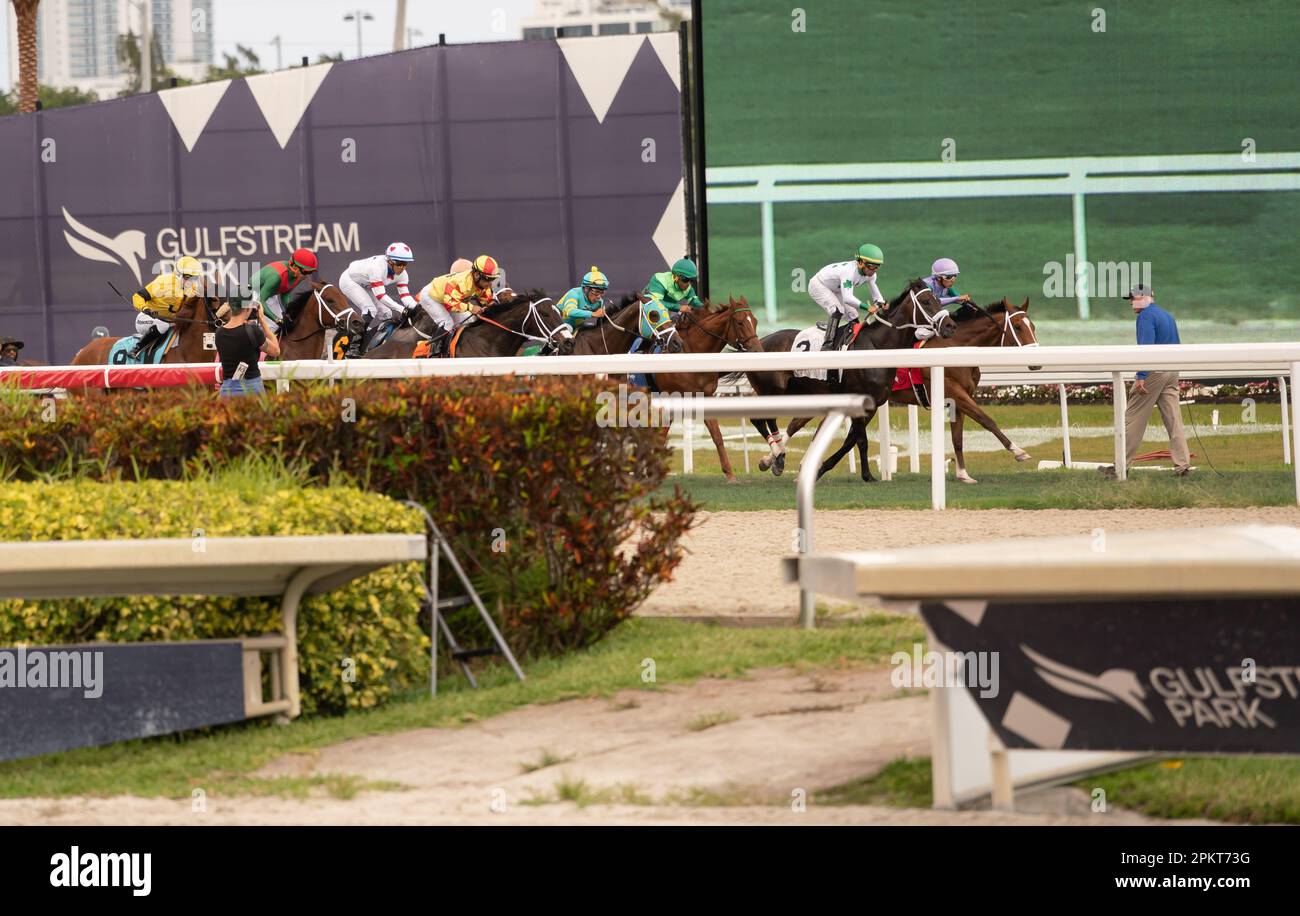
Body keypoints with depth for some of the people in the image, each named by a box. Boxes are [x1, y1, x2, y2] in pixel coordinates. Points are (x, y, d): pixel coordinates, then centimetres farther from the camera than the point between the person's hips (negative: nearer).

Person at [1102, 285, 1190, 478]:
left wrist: (1141, 376, -22)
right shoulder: (1167, 316, 19)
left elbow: (1146, 346, -18)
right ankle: (1182, 465, -1)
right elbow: (1176, 346, 22)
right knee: (1173, 419, 5)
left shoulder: (1146, 316, -8)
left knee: (1133, 419, -3)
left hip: (1153, 373, -8)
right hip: (1172, 373, 8)